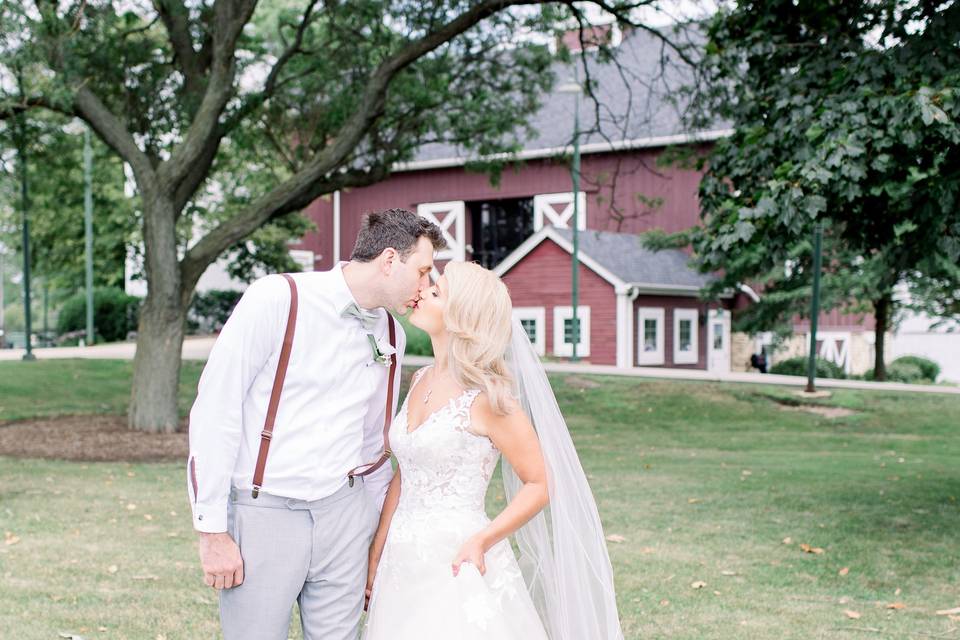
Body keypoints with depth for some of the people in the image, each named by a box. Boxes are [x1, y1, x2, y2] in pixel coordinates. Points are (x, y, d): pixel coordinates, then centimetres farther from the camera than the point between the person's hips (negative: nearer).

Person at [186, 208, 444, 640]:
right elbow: (214, 410, -11)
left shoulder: (391, 335, 9)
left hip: (343, 512, 5)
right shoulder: (277, 300, -10)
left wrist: (379, 537, 21)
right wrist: (212, 531, -12)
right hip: (263, 512, -5)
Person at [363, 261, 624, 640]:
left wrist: (481, 540, -19)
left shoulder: (485, 396, -13)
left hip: (455, 567, -6)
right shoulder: (421, 382, 7)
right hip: (402, 566, 6)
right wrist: (375, 558, 11)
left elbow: (540, 484, -9)